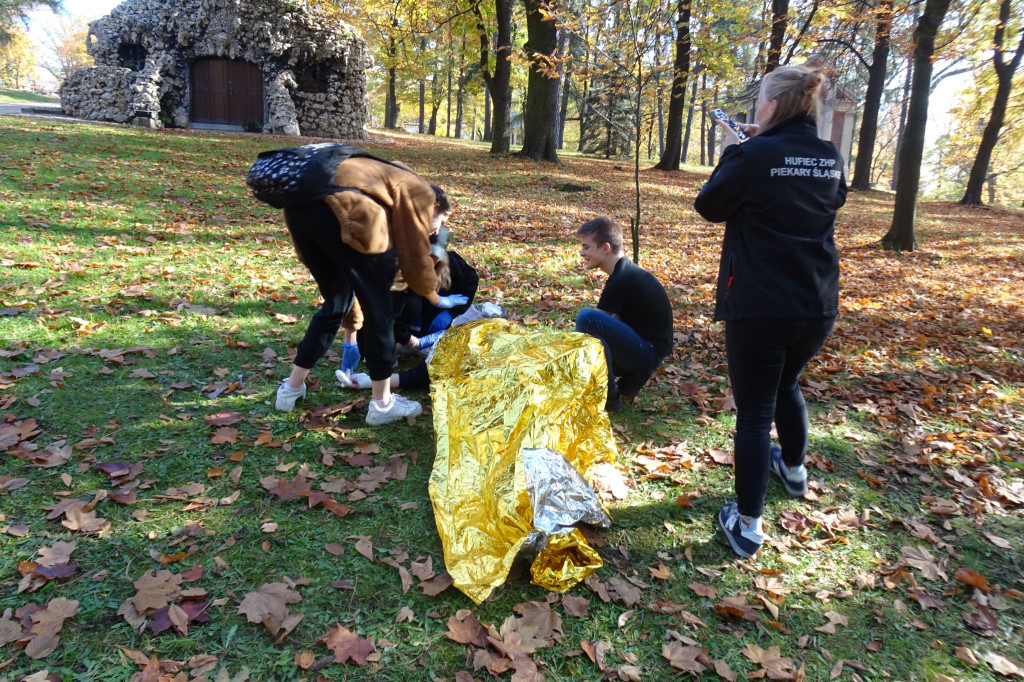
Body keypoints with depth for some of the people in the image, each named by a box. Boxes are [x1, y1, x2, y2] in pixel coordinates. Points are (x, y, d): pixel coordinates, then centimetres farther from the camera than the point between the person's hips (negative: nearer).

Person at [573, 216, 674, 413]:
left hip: (647, 354, -10)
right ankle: (630, 382, 11)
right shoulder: (628, 271, 9)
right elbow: (614, 320, 15)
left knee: (586, 317, -29)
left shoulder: (620, 281, -20)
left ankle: (609, 396, -17)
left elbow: (591, 323, -17)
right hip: (648, 352, 10)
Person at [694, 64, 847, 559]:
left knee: (754, 412, 2)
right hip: (818, 307, 6)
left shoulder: (755, 155, -15)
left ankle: (748, 526, 9)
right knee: (786, 384, 29)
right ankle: (794, 469, 50)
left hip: (759, 307, -6)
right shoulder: (830, 159, 4)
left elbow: (709, 206, -3)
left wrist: (733, 151, 8)